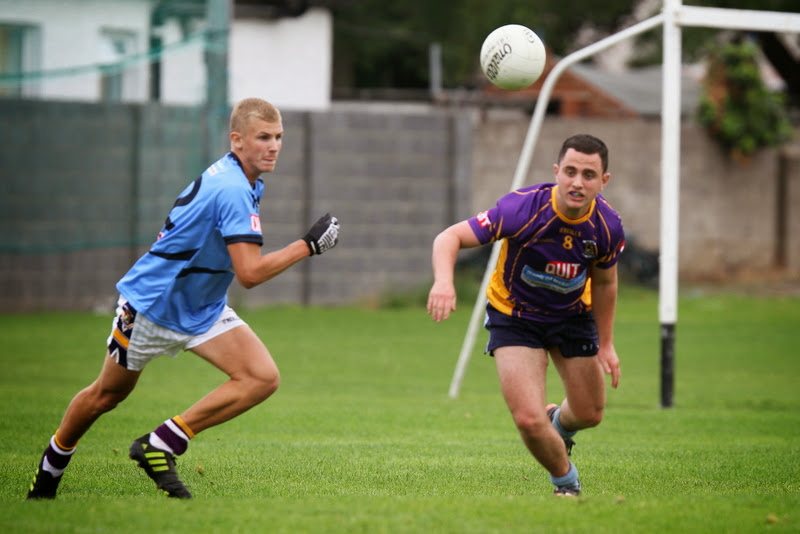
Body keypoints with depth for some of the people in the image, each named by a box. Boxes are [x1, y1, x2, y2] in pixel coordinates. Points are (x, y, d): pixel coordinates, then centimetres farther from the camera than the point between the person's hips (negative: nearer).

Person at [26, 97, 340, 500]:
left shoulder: (242, 183, 0)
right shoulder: (231, 191, -29)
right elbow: (250, 273, -34)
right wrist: (308, 245, -29)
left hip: (203, 311, 8)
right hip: (151, 304, -8)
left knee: (263, 378, -14)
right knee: (107, 395, 12)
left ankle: (160, 446, -10)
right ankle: (50, 468, 39)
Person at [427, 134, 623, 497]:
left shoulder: (608, 227, -18)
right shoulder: (523, 208, -32)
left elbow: (604, 282, 2)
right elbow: (450, 238, -31)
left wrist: (606, 344, 8)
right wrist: (443, 281, -51)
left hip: (574, 315, 4)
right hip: (514, 315, -4)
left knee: (590, 414, 14)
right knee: (528, 419, -18)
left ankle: (559, 423, 53)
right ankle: (566, 481, 14)